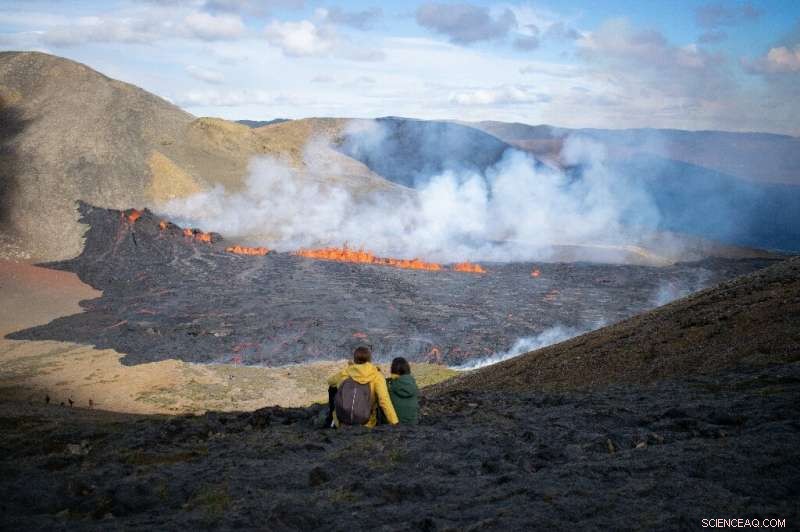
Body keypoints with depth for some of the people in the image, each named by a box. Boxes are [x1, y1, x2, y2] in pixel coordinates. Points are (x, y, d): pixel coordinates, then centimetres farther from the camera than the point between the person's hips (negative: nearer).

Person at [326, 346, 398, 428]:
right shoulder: (376, 377, -10)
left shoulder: (344, 374, -3)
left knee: (332, 388, 25)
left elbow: (330, 382, 20)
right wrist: (394, 423, -21)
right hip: (366, 426, -1)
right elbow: (384, 401, -22)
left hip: (341, 424, 2)